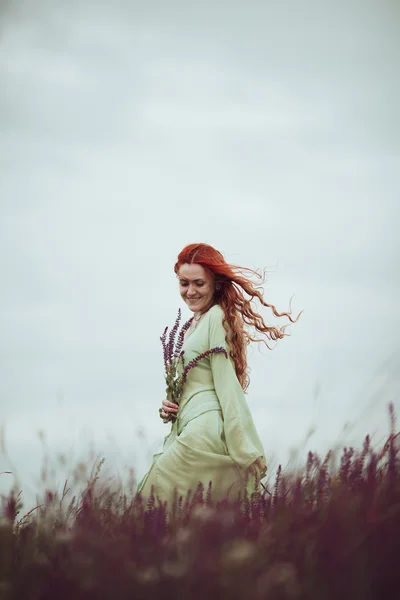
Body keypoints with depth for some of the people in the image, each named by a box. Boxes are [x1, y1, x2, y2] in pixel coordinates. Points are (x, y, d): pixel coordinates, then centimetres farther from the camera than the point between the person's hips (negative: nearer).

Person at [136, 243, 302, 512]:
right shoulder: (194, 323, 21)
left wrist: (248, 452, -14)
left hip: (206, 428, -9)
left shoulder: (217, 317, -6)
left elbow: (227, 385, -12)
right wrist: (169, 408, 7)